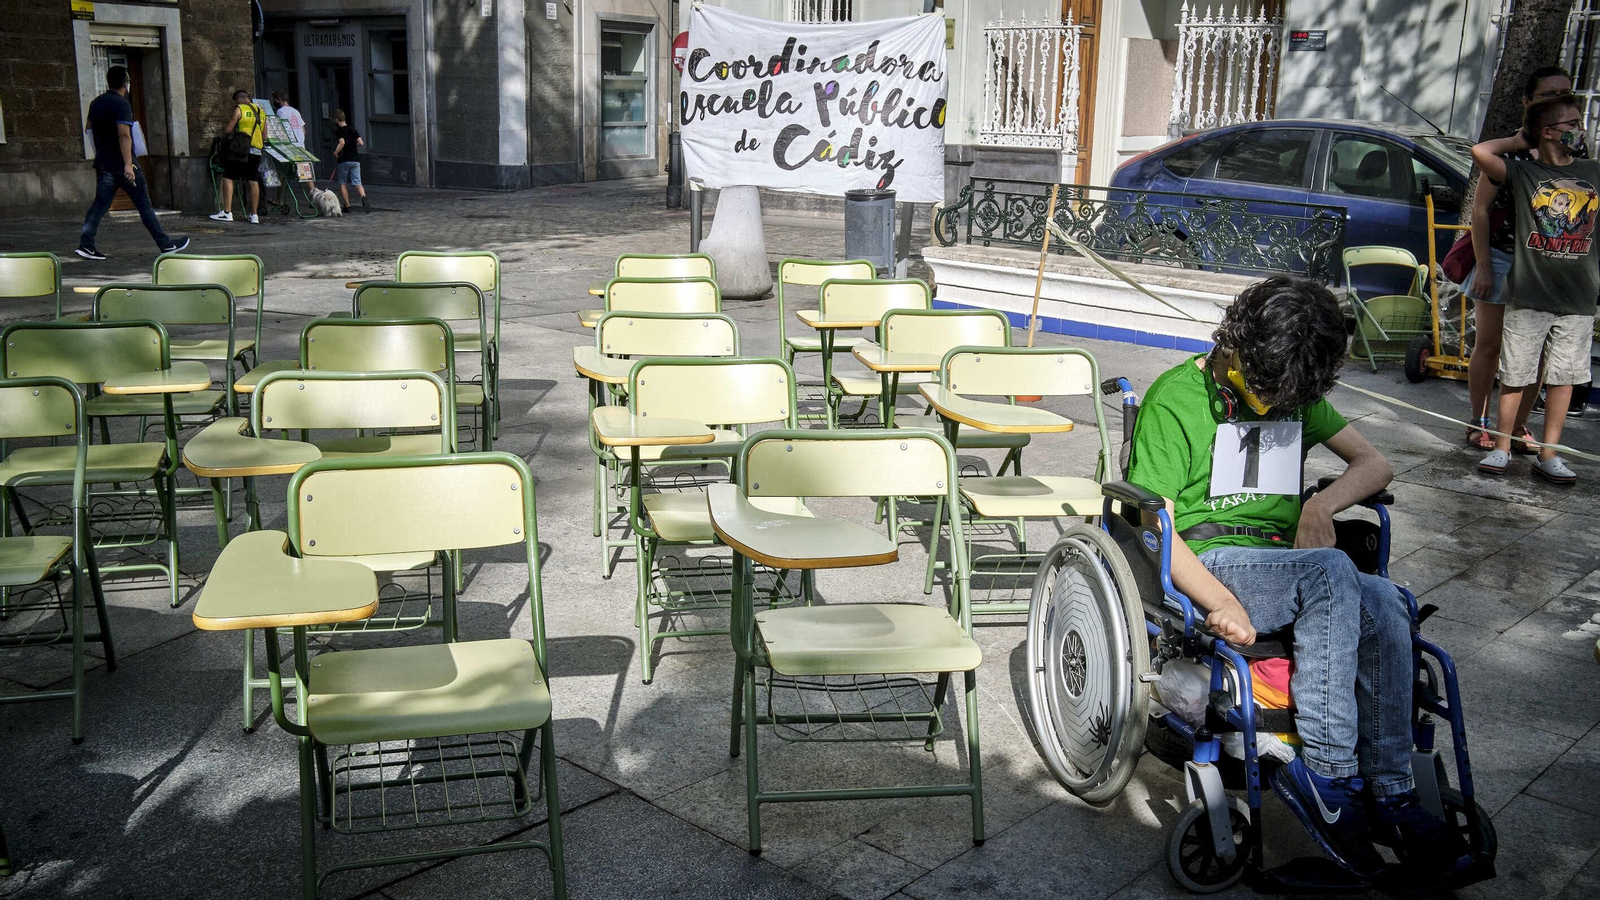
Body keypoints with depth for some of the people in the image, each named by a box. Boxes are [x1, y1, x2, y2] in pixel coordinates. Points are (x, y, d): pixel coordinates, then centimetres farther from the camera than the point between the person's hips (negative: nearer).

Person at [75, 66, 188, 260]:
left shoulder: (96, 103, 12)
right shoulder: (122, 104, -14)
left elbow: (88, 128, 25)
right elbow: (124, 134, -24)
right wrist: (128, 164, -29)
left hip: (103, 163, 7)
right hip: (122, 164, -7)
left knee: (100, 204, 7)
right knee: (144, 204, -1)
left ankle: (86, 244, -2)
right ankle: (165, 244, 5)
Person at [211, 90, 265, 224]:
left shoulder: (239, 109, -1)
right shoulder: (261, 112, 16)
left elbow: (229, 130, -4)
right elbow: (264, 135, 18)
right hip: (256, 151, 5)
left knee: (228, 178, 0)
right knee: (253, 181, 6)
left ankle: (227, 212, -6)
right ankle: (254, 215, 6)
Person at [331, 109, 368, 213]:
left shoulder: (338, 131, -7)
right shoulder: (353, 130, 9)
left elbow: (342, 142, -23)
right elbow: (361, 142, 4)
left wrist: (335, 153, -11)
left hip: (344, 160, -4)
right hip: (355, 159, 4)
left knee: (342, 184, 9)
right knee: (357, 183, 1)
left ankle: (347, 206, 10)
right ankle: (364, 196, -29)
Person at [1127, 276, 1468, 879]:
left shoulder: (1296, 392, 15)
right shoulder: (1175, 399, -6)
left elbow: (1374, 463, 17)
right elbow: (1154, 524, -13)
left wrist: (1322, 504, -6)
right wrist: (1221, 601, -27)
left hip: (1282, 563, 6)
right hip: (1204, 564, -6)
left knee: (1382, 603, -26)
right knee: (1331, 572, -33)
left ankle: (1389, 791, -19)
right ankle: (1328, 772, -27)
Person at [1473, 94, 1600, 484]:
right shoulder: (1522, 172, 2)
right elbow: (1481, 152, -13)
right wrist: (1520, 141, 3)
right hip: (1529, 295, -3)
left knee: (1563, 377, 5)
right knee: (1515, 375, 1)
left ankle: (1548, 454, 12)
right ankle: (1502, 448, 12)